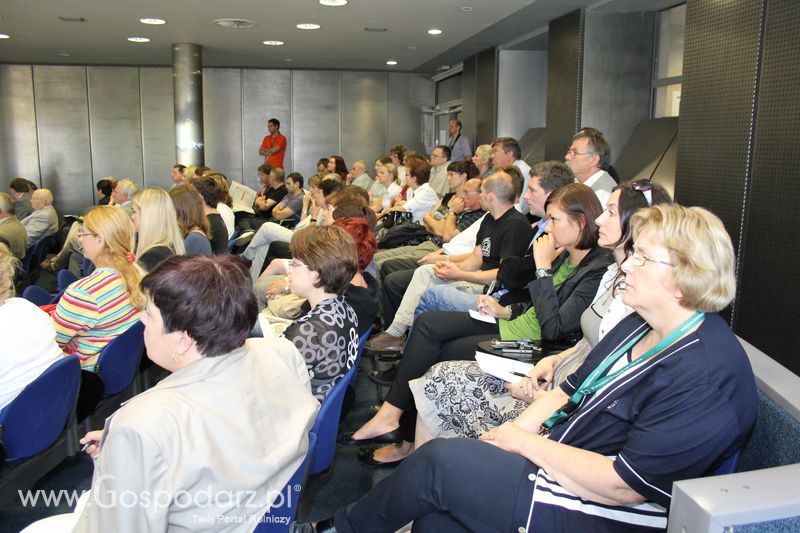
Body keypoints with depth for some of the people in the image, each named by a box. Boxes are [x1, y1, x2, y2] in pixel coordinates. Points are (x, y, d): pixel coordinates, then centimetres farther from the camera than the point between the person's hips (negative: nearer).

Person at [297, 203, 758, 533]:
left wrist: (524, 443, -15)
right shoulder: (638, 327, 8)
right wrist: (514, 431, -4)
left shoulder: (708, 375, -22)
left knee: (442, 459, -13)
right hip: (557, 466, 8)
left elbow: (620, 484, -25)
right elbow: (571, 391, 13)